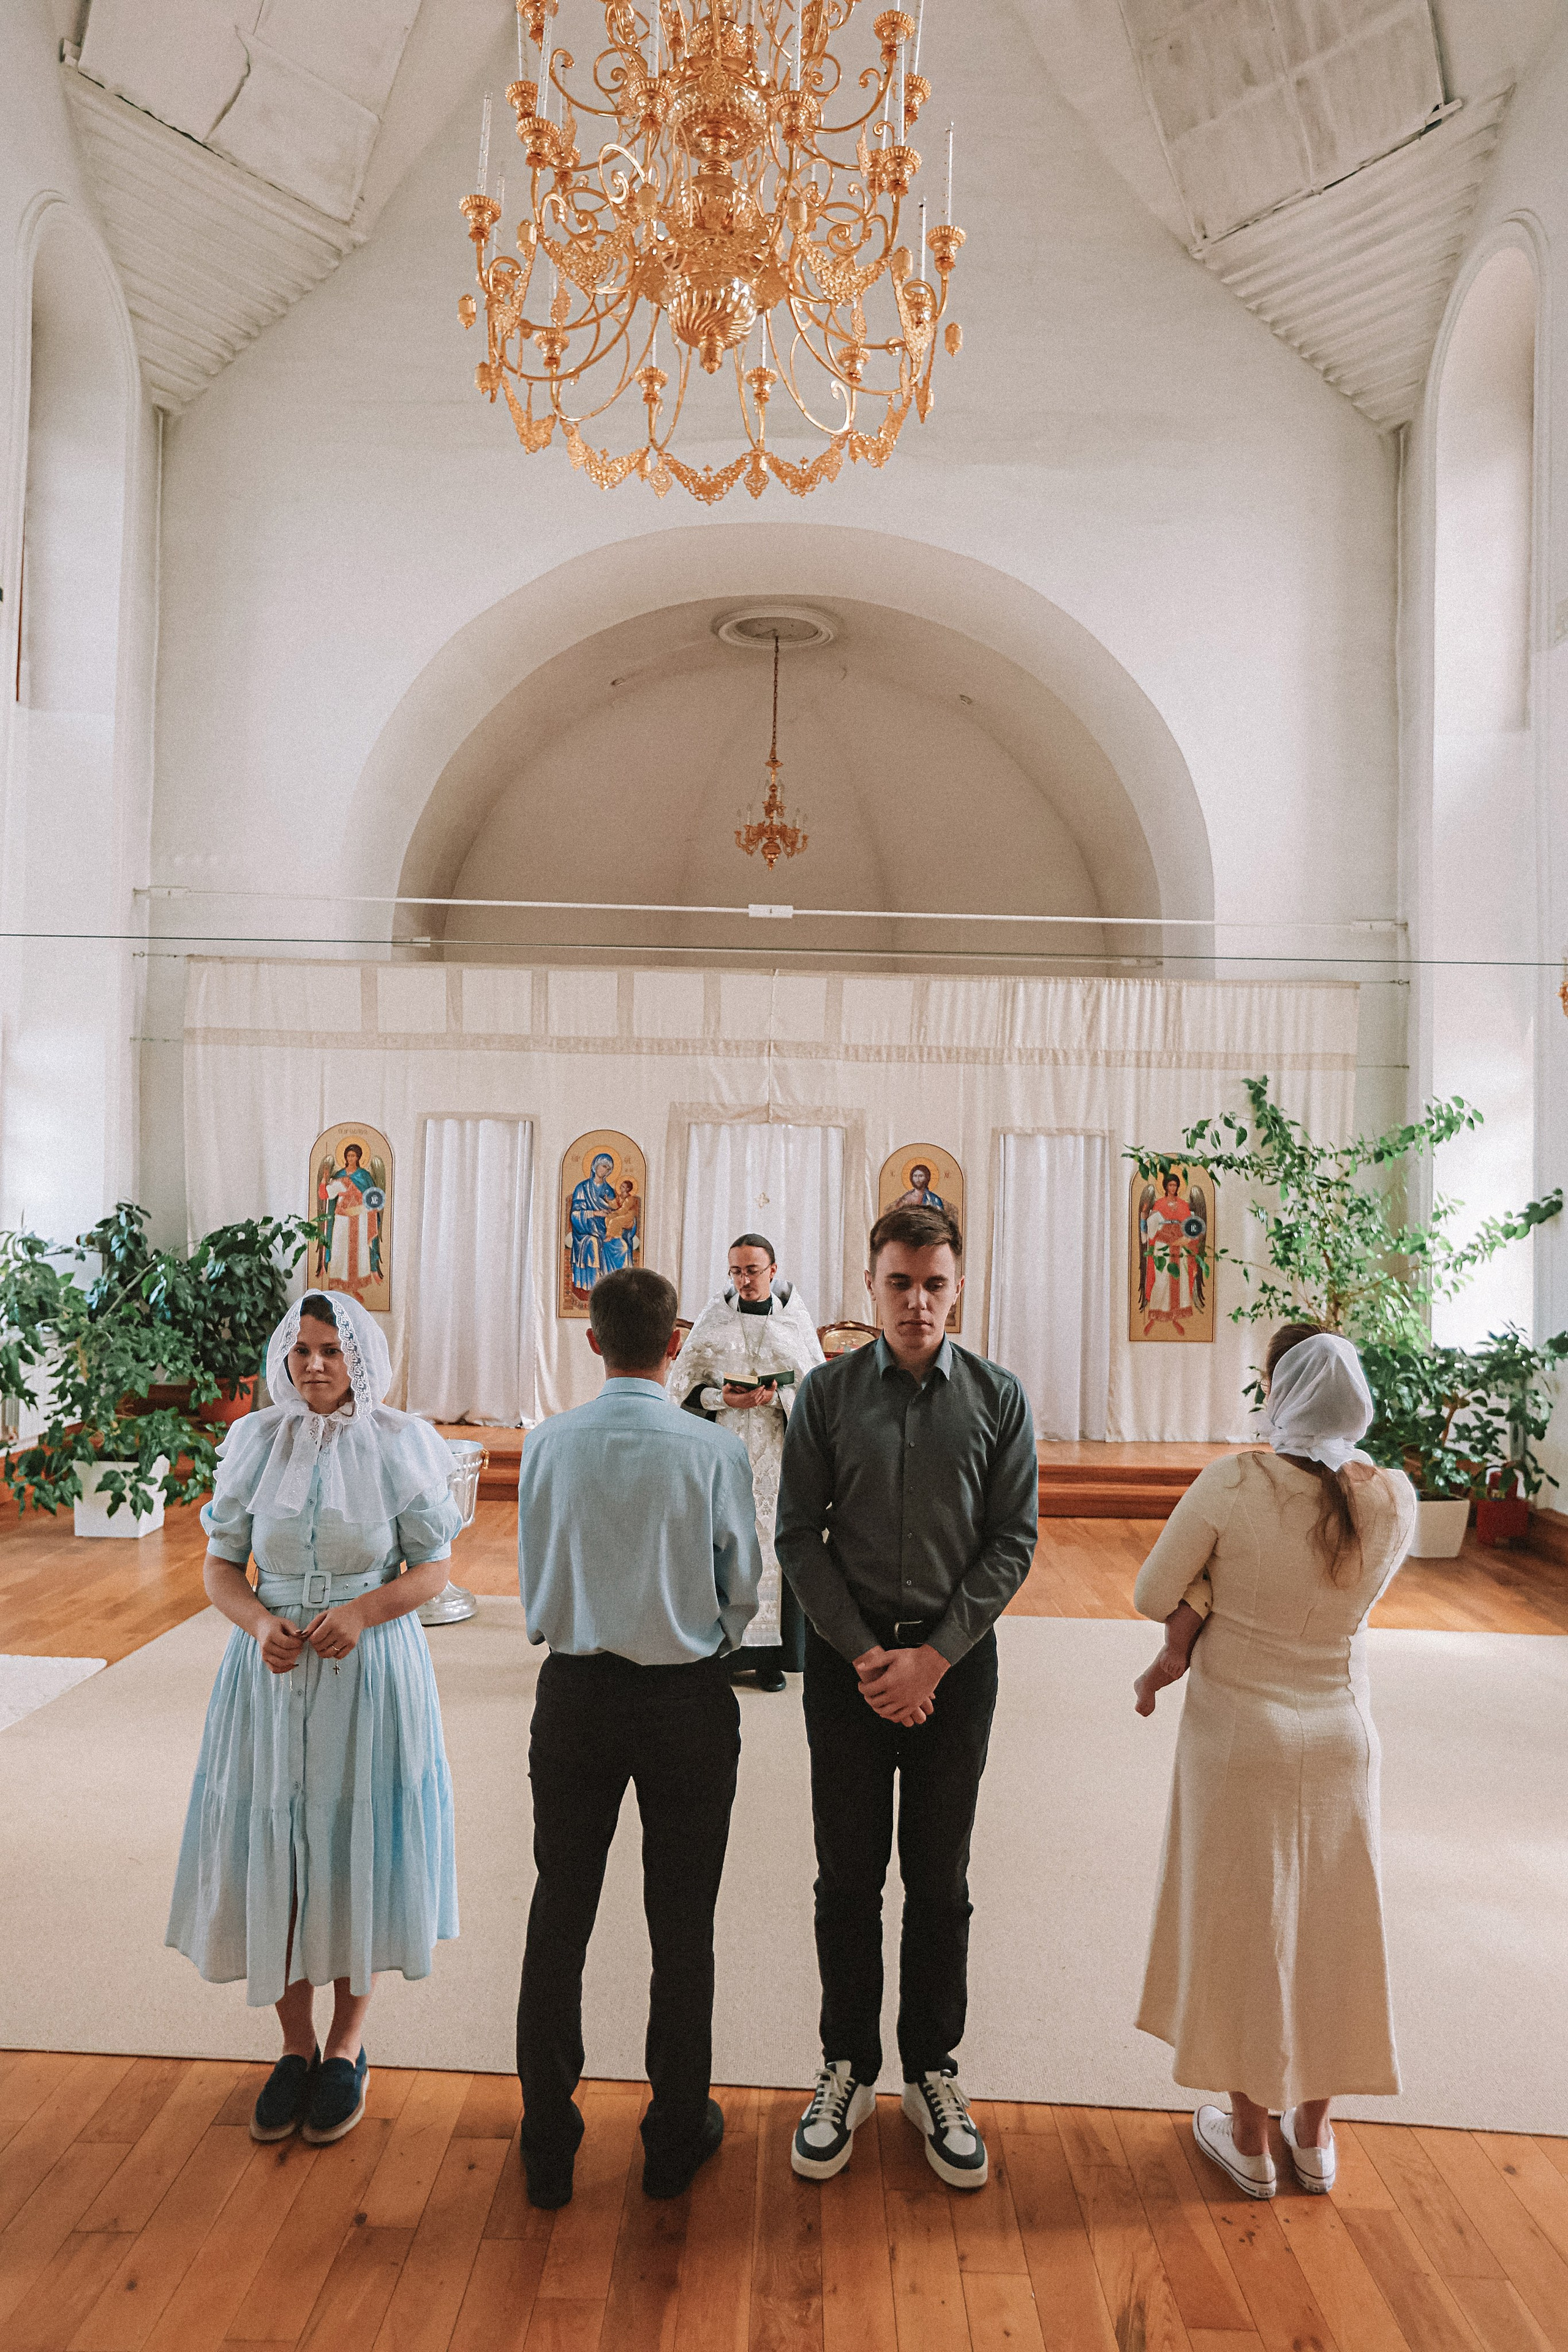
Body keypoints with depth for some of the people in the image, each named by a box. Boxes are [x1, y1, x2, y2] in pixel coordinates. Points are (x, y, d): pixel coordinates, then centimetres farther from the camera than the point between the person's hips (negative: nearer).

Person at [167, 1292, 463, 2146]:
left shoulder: (399, 1443, -6)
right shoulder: (255, 1443, 0)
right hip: (271, 1668, 2)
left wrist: (362, 1611, -20)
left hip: (371, 1666, -2)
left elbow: (431, 1568, -4)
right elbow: (220, 1566, 4)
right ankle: (295, 2044, 30)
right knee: (273, 1851, 8)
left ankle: (346, 2045, 28)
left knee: (356, 1848, 6)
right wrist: (260, 1624, -14)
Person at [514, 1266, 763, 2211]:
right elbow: (743, 1590, -6)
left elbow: (533, 1584, 1)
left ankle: (550, 2147, 31)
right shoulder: (714, 1449, -16)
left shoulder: (549, 1444, -9)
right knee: (682, 1925, 15)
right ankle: (677, 2140, 31)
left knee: (560, 1916, 16)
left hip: (575, 1695, 2)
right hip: (687, 1702, -1)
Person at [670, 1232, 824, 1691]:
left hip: (777, 1449, 0)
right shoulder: (714, 1316, 3)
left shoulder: (795, 1316, 3)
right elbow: (684, 1383, 3)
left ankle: (768, 1656, 10)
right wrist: (724, 1399, -14)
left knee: (771, 1541, 0)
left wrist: (775, 1397, -15)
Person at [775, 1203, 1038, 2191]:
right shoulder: (828, 1393, -3)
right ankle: (848, 2070, 30)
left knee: (941, 1881, 11)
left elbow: (1014, 1542, -3)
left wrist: (932, 1656, -10)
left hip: (955, 1658, 0)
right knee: (848, 1878, 10)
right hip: (848, 1656, 0)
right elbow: (799, 1536, -2)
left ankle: (934, 2072, 31)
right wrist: (865, 1656, -9)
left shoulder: (998, 1397, -3)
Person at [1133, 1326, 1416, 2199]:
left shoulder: (1235, 1483, -25)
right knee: (1326, 1931, 21)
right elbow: (1357, 1600, 4)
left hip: (1241, 1737, -3)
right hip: (1342, 1735, 3)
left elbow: (1154, 1597, -15)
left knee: (1244, 1930, 15)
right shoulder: (1395, 1498, -12)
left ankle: (1249, 2138, 33)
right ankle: (1313, 2135, 38)